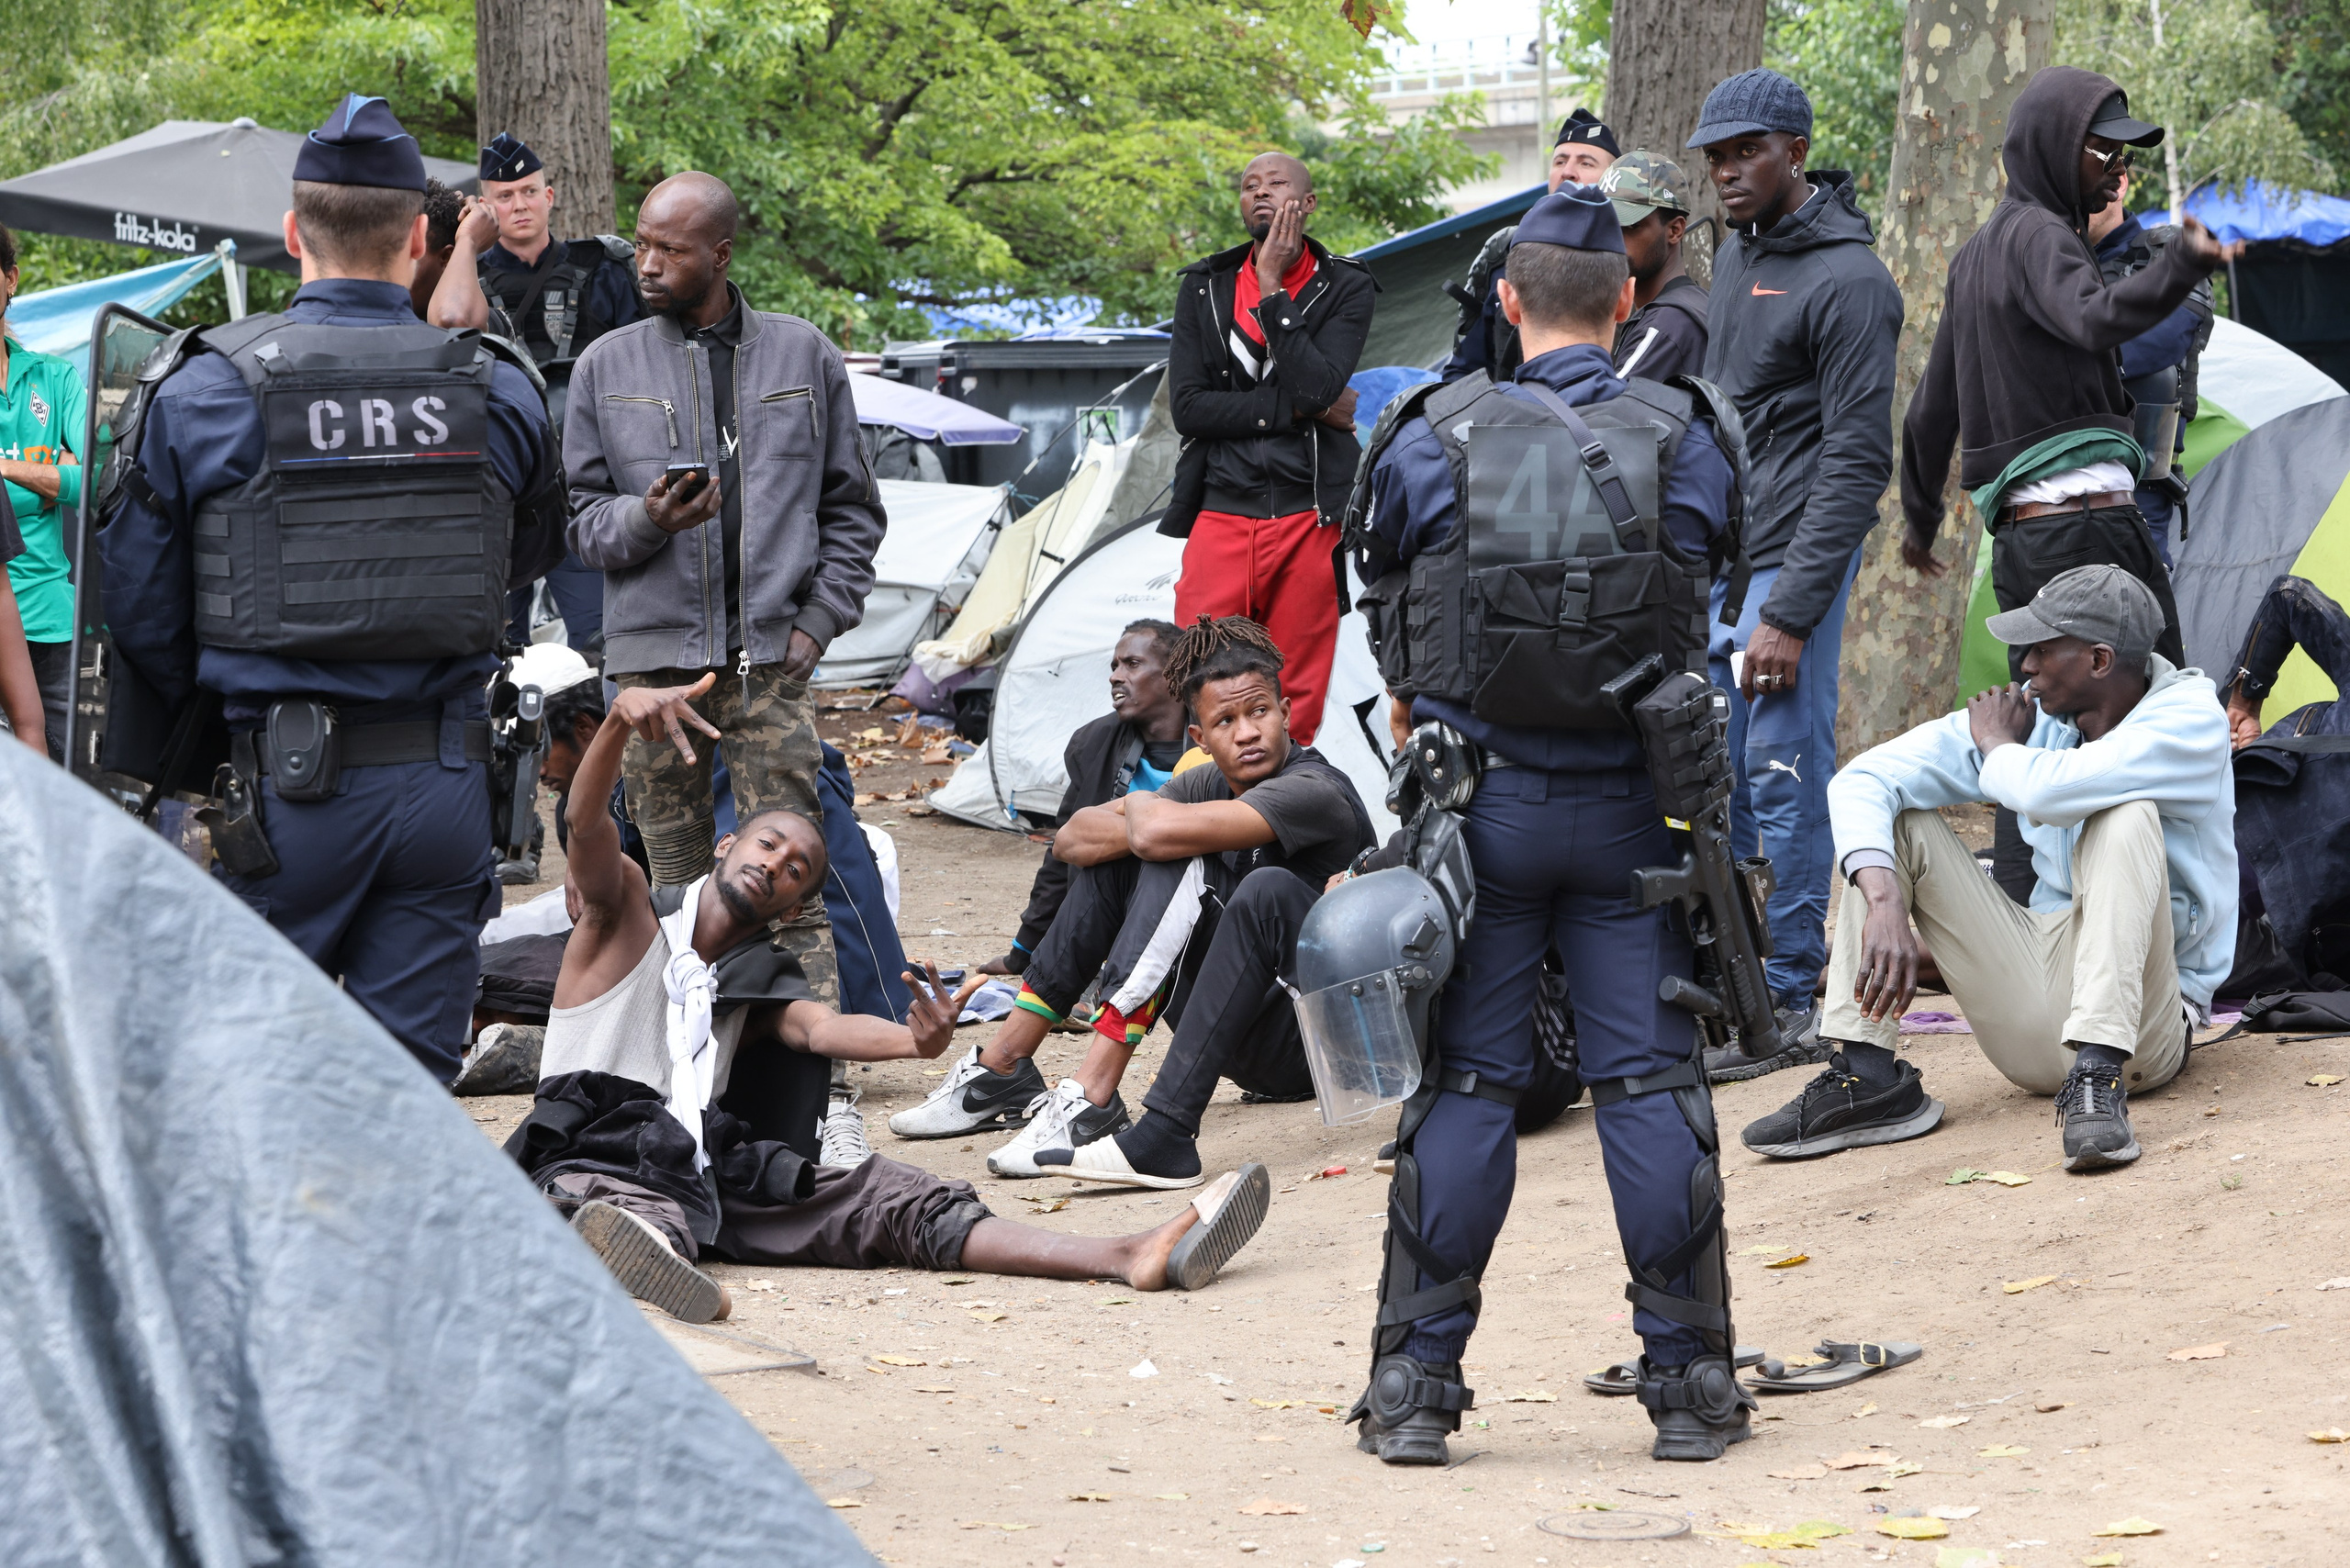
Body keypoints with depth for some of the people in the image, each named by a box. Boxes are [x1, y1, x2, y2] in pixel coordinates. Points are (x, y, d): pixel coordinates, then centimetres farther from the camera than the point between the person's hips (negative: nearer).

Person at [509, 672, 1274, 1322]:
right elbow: (587, 826, -9)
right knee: (621, 1207, -42)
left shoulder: (760, 980, 24)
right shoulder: (628, 914, 13)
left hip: (705, 1174, 4)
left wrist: (915, 1041, -26)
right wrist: (622, 718, -31)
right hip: (594, 1149, -4)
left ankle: (1132, 1256, -31)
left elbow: (819, 1028, 0)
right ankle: (635, 1255, -83)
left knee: (885, 1195, -15)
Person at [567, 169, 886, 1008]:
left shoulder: (803, 356, 9)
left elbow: (851, 508, 14)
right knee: (673, 889, 3)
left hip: (770, 654, -1)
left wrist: (820, 619, 2)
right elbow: (583, 519, 11)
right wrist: (645, 519, -11)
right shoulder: (606, 366, 10)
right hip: (652, 655, 1)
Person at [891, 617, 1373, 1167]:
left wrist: (1140, 807, -8)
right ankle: (1000, 1071, 6)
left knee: (1271, 888, -35)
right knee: (1114, 852, 5)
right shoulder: (1209, 784, 4)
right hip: (1239, 1036, 8)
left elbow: (1161, 831, -32)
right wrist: (1140, 826, -16)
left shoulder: (1316, 791, -20)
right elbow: (1073, 838, 4)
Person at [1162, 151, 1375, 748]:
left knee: (1297, 701, 0)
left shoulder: (1344, 289, 4)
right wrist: (1300, 409, -7)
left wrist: (1272, 287, -10)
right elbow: (1187, 406, -1)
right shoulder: (1204, 288, 11)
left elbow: (1316, 385, -13)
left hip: (1307, 517, -1)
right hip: (1220, 514, 1)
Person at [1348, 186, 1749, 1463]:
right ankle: (1687, 1378, 6)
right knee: (1651, 1084, 4)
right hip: (1631, 807, 0)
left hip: (1478, 804, 0)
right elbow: (1705, 616, 9)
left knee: (1461, 1087, 4)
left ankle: (1415, 1381, 6)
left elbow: (1392, 645, 7)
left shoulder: (1432, 443, -2)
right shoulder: (1684, 442, -1)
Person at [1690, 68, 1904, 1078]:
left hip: (1793, 553, -9)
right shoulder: (1737, 254, 14)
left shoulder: (1847, 280, -14)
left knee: (1784, 774, -8)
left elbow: (1858, 461, -17)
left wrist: (1792, 613, -20)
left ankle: (1789, 1006, -4)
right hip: (1717, 552, 9)